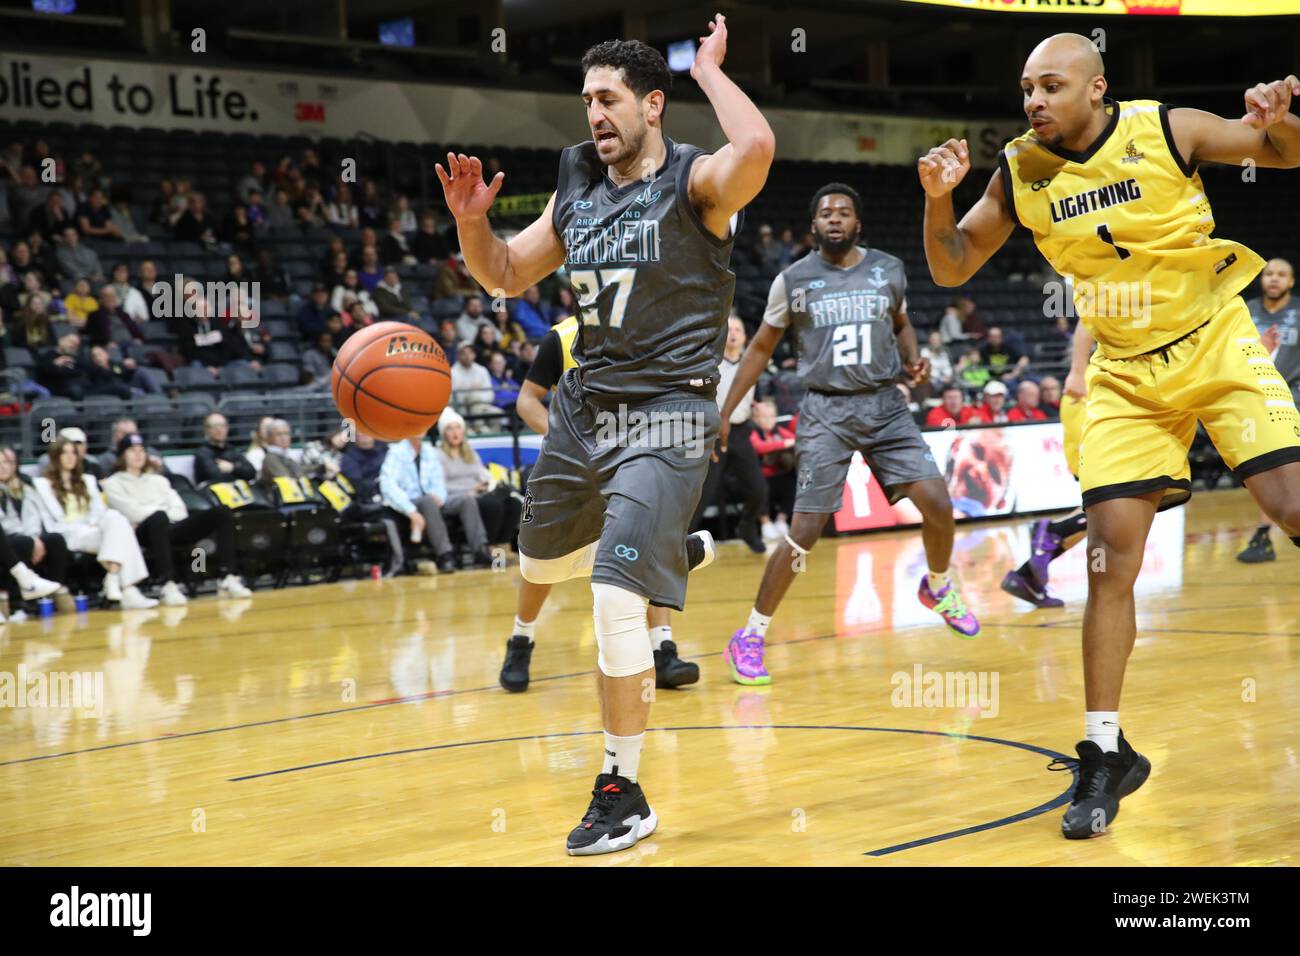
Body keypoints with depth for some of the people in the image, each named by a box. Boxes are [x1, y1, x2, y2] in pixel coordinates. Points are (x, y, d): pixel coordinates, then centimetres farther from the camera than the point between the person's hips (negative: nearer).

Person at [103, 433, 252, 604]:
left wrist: (164, 513, -3)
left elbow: (180, 510, 16)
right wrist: (165, 512, 2)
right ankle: (168, 585, -50)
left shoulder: (158, 480, 29)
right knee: (159, 517, -43)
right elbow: (134, 513, -3)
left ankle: (227, 579, -26)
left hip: (173, 527, 6)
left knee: (222, 512, -14)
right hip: (144, 533, -6)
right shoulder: (113, 484, 14)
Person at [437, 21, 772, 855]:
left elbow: (757, 148, -35)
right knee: (542, 562, 25)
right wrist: (471, 220, -3)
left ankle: (625, 795, -6)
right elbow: (507, 276, 18)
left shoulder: (696, 184, -11)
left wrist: (710, 70, -18)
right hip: (588, 401, 8)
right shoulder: (577, 192, 8)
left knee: (615, 599, -19)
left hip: (666, 413, -8)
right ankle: (666, 550, 56)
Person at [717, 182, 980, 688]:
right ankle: (749, 637, 2)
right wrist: (723, 414, 5)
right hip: (826, 412, -3)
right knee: (805, 531, -11)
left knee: (938, 504, -9)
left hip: (885, 406, 3)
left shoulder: (889, 270, 5)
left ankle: (938, 588, 23)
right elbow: (761, 348, 8)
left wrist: (913, 360, 1)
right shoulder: (793, 280, -1)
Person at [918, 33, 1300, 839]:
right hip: (1126, 371, 2)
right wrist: (938, 200, -17)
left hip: (1216, 341, -2)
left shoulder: (1168, 131, -13)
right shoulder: (1019, 175, -6)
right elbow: (953, 268, 2)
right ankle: (1106, 751, 5)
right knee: (1112, 551, -4)